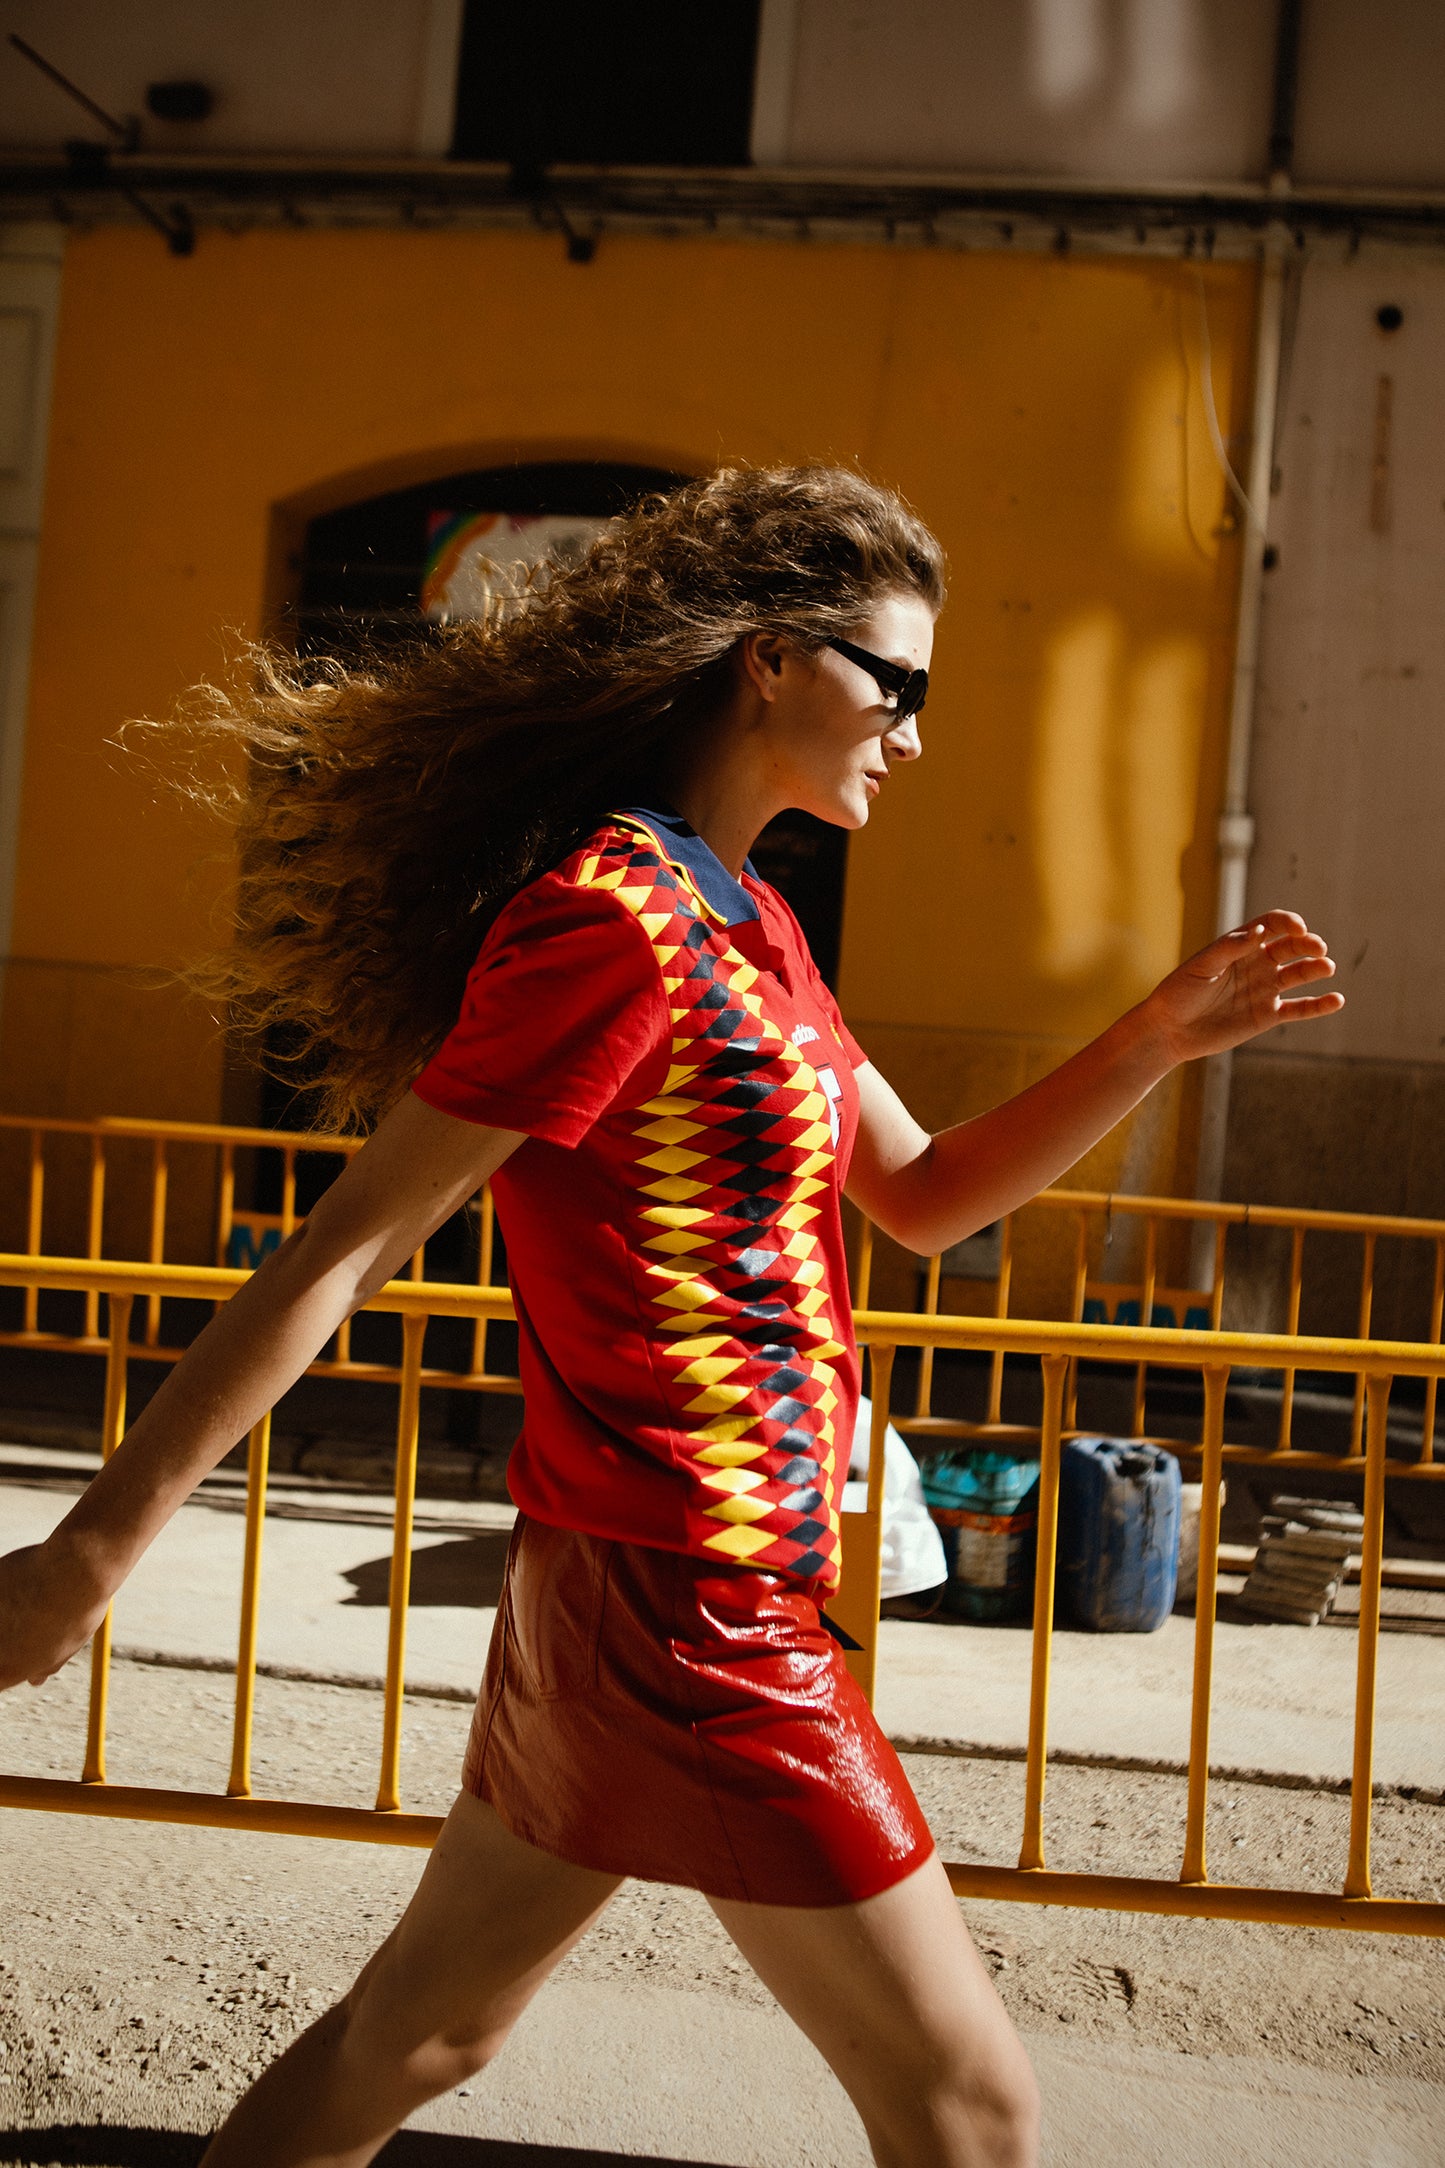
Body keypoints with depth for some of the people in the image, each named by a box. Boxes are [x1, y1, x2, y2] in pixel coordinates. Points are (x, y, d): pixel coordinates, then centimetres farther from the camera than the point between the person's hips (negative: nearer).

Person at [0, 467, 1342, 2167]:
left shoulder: (741, 926, 14)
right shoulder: (616, 924, -17)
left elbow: (926, 1197, 17)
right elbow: (343, 1253, -18)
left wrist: (1164, 1035, 7)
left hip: (623, 1585, 10)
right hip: (695, 1609, -10)